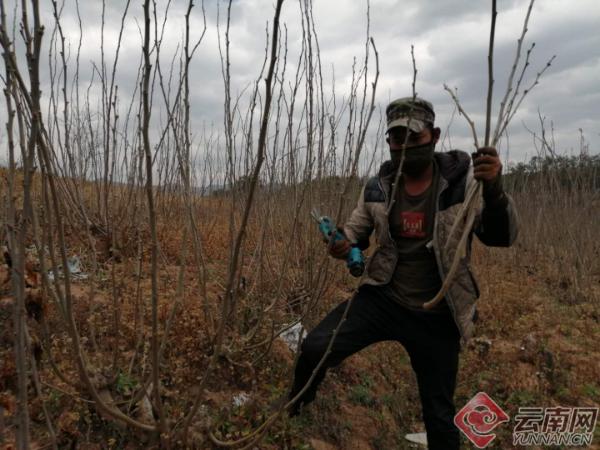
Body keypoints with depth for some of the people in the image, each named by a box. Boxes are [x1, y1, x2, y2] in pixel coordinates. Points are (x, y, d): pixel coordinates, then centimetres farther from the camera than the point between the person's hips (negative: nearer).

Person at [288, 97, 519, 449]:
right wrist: (343, 244, -14)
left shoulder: (463, 181, -11)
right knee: (315, 348, -17)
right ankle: (293, 415, 16)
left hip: (436, 317, -1)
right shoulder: (378, 186, -3)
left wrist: (495, 189, -34)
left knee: (440, 413, 15)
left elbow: (501, 237, -15)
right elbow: (356, 229, 11)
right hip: (382, 300, 2)